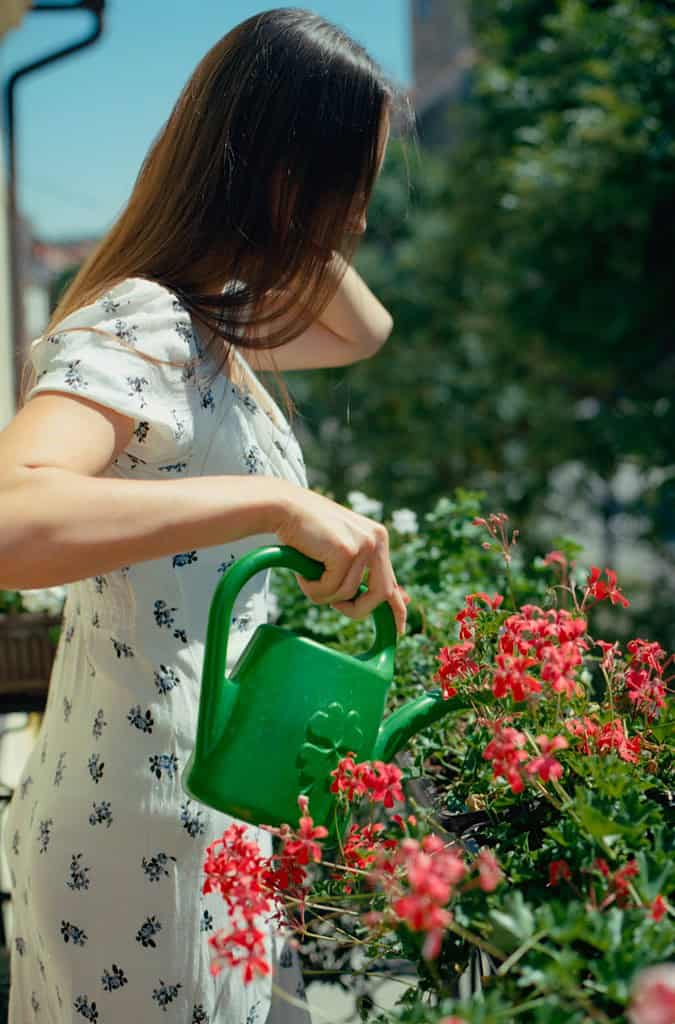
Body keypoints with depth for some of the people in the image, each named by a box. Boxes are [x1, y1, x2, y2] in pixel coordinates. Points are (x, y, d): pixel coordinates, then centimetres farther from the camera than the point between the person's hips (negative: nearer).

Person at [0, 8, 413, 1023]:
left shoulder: (206, 319, 6)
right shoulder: (133, 332, -23)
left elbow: (364, 331, 23)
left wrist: (301, 232, 6)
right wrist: (276, 503, -42)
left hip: (210, 809, 9)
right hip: (145, 836, -9)